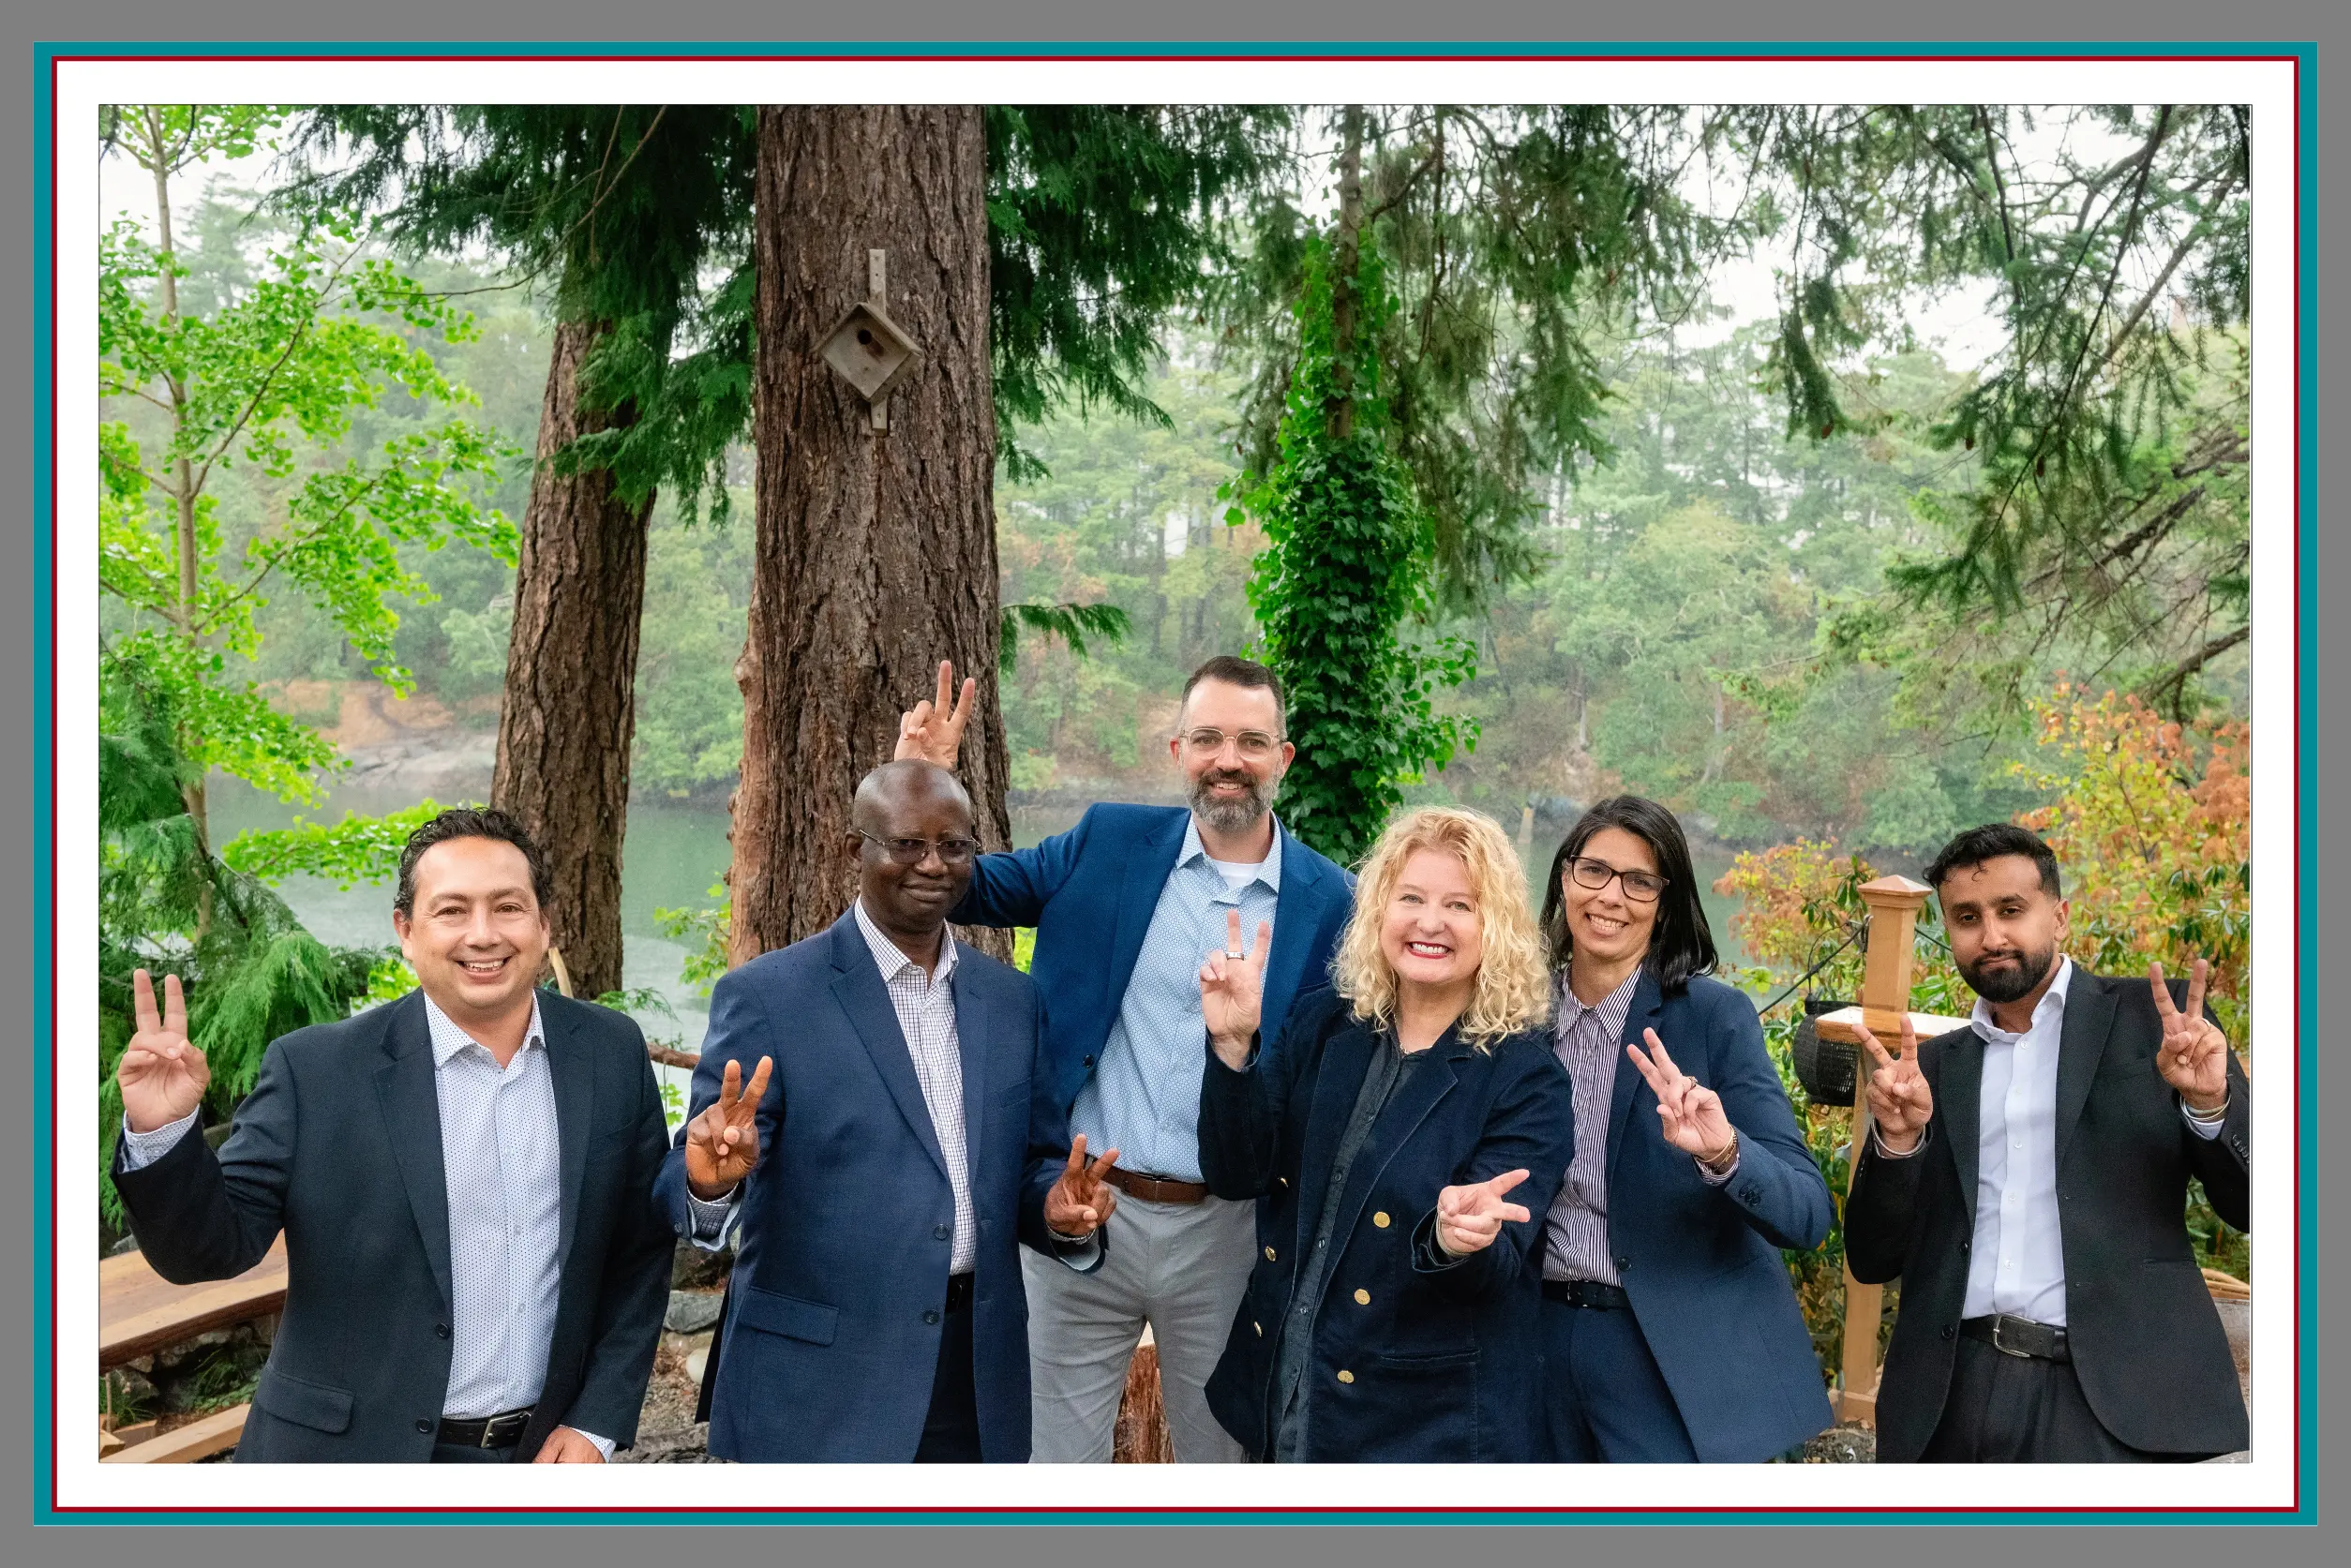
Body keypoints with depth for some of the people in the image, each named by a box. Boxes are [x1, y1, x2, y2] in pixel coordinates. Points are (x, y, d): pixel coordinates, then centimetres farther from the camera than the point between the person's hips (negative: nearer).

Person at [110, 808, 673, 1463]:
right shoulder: (315, 1070, -11)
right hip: (352, 1454, -1)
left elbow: (641, 1255, 1)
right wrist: (161, 1132, -24)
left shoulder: (613, 1054, -5)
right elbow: (211, 1248, -8)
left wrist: (597, 1424, -3)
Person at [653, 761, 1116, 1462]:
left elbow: (1028, 1167, 11)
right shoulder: (767, 995, -8)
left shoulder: (1012, 999, 6)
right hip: (818, 1388, -4)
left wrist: (1058, 1209, -11)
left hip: (978, 1383, 4)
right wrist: (712, 1177, -34)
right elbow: (684, 1185, -11)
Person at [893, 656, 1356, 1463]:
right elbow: (975, 888, 9)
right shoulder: (1108, 842, 0)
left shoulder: (1327, 899, -1)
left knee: (1221, 1463, 17)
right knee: (1054, 1461, 11)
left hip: (1225, 1234, 0)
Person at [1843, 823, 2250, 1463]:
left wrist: (2208, 1104, -16)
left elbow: (2249, 1208, 3)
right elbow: (1873, 1260, 8)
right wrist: (1898, 1140, -10)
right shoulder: (1935, 1065, 12)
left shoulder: (2154, 1017, 5)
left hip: (2109, 1401, -3)